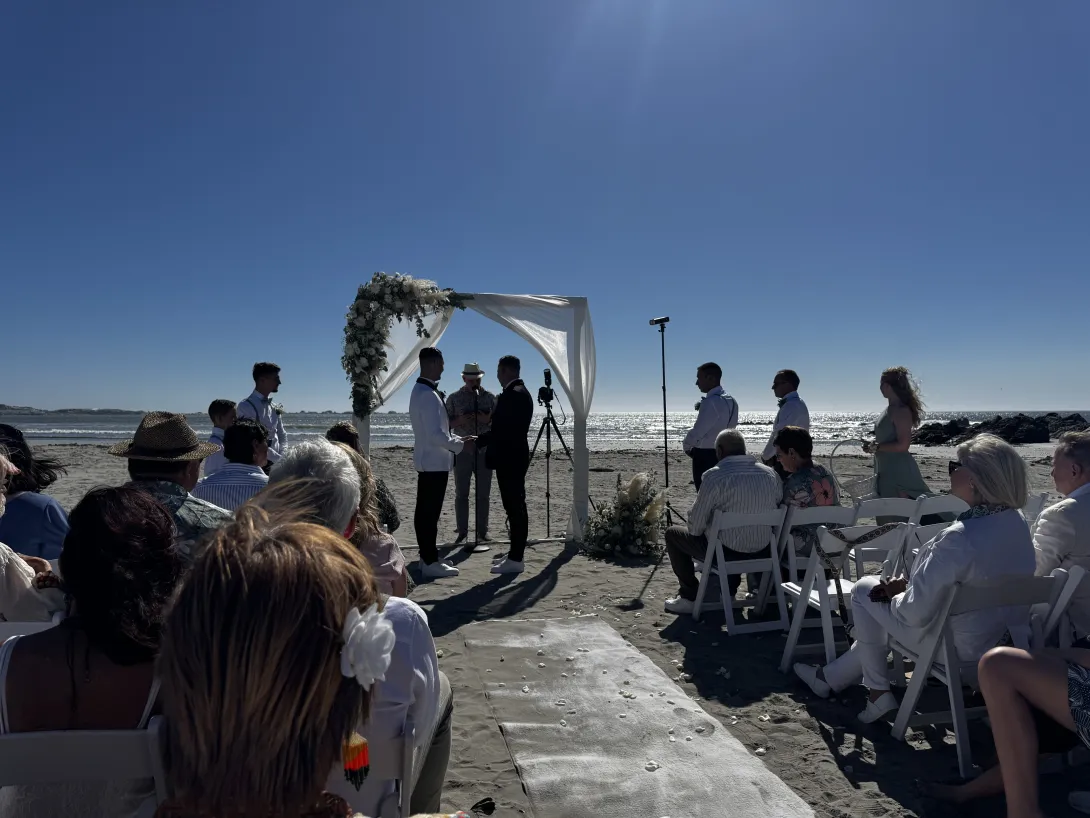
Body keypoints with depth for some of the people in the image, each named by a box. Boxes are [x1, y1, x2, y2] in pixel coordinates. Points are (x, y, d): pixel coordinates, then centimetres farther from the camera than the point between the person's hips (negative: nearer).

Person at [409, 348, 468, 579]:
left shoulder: (420, 391, 12)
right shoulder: (429, 395, -20)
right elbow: (436, 435, -25)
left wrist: (457, 438, 11)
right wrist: (458, 445, -10)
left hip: (426, 460, 10)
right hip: (435, 462, -10)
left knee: (424, 511, 14)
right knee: (430, 513, -4)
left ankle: (427, 557, 22)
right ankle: (430, 562, 2)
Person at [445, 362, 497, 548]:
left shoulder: (489, 397, 8)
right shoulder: (454, 398, 5)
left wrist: (487, 418, -12)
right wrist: (460, 420, -15)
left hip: (484, 451, 1)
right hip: (462, 451, -1)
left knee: (483, 494, 4)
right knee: (461, 494, 4)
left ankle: (482, 533, 13)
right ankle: (462, 532, 14)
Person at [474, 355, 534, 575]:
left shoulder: (515, 394, -17)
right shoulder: (515, 392, 16)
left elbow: (505, 430, -21)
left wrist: (477, 441, -12)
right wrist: (479, 440, 14)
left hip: (510, 459, -11)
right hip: (510, 458, 11)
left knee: (515, 507, -5)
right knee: (514, 506, 14)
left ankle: (516, 559, 1)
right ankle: (515, 554, 22)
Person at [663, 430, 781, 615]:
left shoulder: (714, 476, -16)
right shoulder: (770, 474, 0)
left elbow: (696, 526, -12)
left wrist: (696, 530, 12)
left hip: (726, 553, -6)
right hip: (763, 554, 6)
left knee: (673, 533, 16)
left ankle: (690, 597, 20)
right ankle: (728, 590, 44)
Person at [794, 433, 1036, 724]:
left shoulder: (960, 538, -33)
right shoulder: (1017, 522, -7)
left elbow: (915, 613, -29)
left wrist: (895, 592, -7)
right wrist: (911, 585, 3)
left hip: (962, 652, -8)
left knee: (864, 590, 8)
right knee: (894, 602, 26)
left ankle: (878, 692, 21)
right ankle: (831, 677, 39)